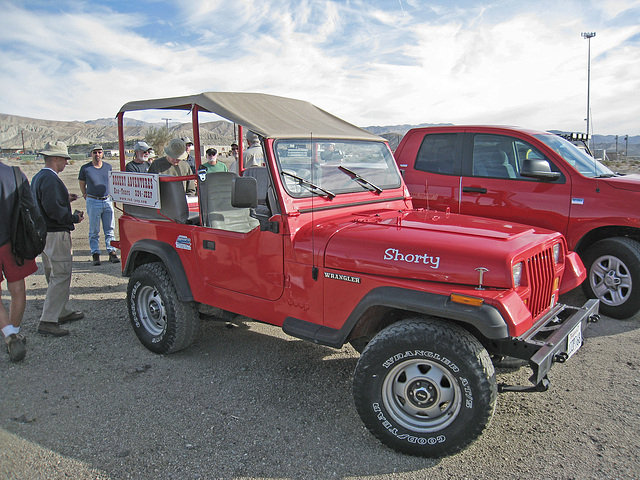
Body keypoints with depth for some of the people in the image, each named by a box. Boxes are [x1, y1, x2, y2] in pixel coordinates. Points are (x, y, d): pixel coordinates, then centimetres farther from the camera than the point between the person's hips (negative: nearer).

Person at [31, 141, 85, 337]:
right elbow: (53, 209, -26)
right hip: (56, 234, -11)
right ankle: (48, 321, -7)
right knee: (61, 276, -8)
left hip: (44, 232, 11)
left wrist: (65, 199, 15)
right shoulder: (50, 179, -18)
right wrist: (74, 218, -15)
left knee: (55, 275, 18)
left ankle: (63, 312, 30)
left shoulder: (38, 177, 15)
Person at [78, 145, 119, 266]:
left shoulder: (108, 167, 9)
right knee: (94, 231, 3)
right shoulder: (85, 168, 0)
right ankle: (95, 254, 10)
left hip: (107, 201, 3)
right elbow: (82, 185, 11)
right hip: (93, 202, -2)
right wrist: (87, 196, 6)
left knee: (110, 229, 5)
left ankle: (112, 252, 11)